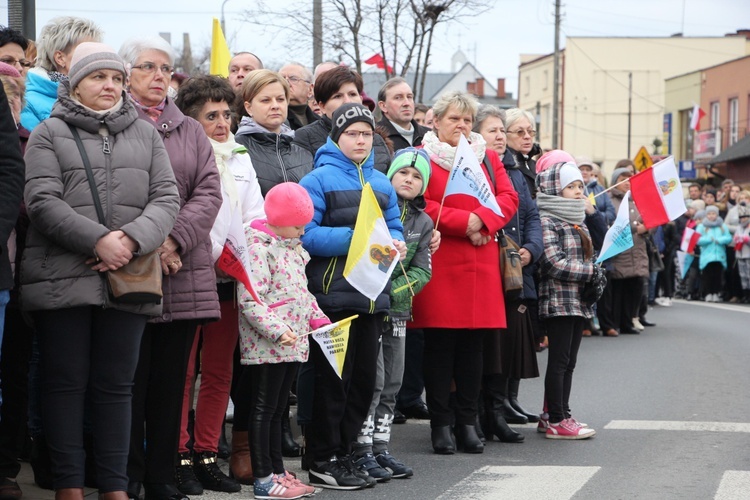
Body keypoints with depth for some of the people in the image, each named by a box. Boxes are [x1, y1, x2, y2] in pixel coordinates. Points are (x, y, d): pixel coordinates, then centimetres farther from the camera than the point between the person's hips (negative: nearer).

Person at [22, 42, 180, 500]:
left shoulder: (145, 134, 15)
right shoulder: (49, 133, 5)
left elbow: (166, 198, 6)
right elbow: (43, 201, -7)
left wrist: (132, 240, -13)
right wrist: (98, 240, -17)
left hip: (128, 279, 3)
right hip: (63, 278, -2)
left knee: (116, 385, 6)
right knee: (66, 382, 2)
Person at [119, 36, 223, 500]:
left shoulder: (191, 131, 17)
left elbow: (209, 192, 5)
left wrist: (175, 240, -10)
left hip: (184, 272, 4)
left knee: (172, 379, 6)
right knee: (131, 378, -2)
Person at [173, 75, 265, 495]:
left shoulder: (240, 157, 16)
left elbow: (256, 215, 14)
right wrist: (217, 255, -17)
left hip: (231, 278, 7)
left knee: (219, 370, 9)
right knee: (184, 370, -5)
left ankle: (206, 456, 16)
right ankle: (179, 458, 0)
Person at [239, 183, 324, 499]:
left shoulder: (293, 248, 16)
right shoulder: (259, 248, -13)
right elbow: (249, 300, -20)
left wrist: (318, 319, 14)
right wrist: (276, 330, -27)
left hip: (294, 343, 9)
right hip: (267, 345, -9)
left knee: (278, 410, 14)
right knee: (264, 409, -3)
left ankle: (278, 471, 20)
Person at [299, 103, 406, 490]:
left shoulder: (381, 183, 14)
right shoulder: (319, 179, -6)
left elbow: (394, 226, 17)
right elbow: (306, 235, -15)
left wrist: (395, 244, -6)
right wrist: (354, 239, -22)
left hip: (372, 297, 6)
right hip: (333, 294, -6)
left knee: (364, 380, 10)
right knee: (333, 380, -2)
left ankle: (343, 454, 21)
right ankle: (323, 461, 6)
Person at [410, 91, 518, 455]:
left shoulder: (487, 157, 16)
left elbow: (508, 198, 7)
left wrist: (481, 219, -12)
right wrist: (465, 222, -15)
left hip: (480, 266, 4)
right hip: (439, 265, -4)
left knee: (473, 346, 6)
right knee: (439, 345, -2)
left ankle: (467, 422, 13)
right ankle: (441, 424, 5)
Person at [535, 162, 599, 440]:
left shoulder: (577, 221, 19)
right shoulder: (547, 221, -10)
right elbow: (555, 264, -17)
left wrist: (595, 277, 5)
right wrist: (592, 271, -13)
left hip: (578, 301, 9)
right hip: (558, 300, -9)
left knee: (568, 361, 10)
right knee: (560, 360, -7)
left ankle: (557, 414, 15)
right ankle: (555, 421, -5)